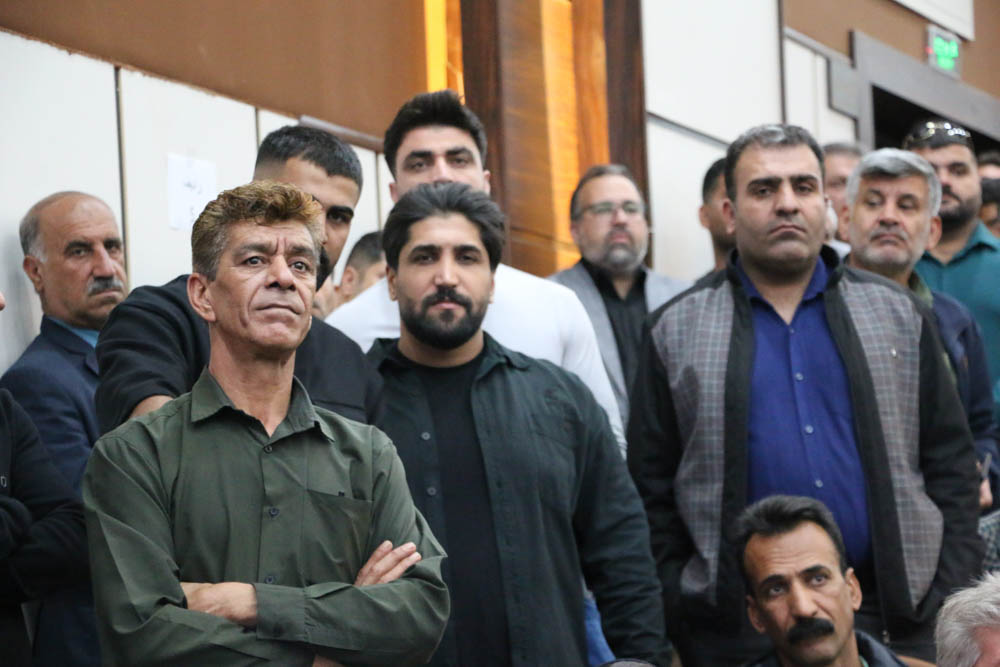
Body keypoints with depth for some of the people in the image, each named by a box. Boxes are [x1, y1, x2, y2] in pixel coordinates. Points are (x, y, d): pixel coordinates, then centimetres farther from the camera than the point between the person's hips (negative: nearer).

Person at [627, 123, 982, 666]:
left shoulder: (900, 316, 11)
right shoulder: (676, 331, 7)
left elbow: (951, 463, 10)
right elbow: (651, 491, 5)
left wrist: (950, 600, 1)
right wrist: (678, 613, -3)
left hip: (893, 621, 1)